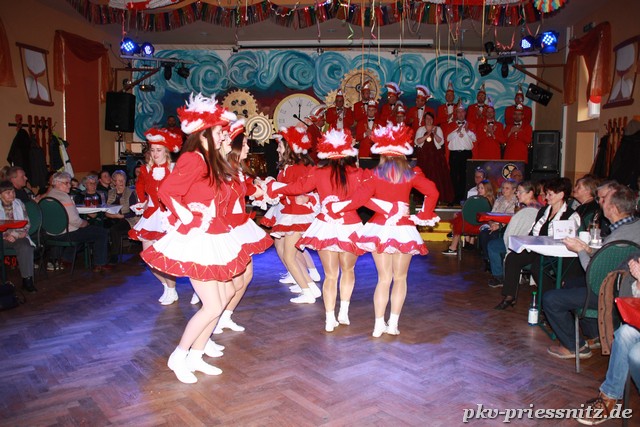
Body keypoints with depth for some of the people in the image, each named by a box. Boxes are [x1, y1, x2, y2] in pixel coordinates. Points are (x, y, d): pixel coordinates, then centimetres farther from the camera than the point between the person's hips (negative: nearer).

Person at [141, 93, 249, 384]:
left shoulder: (211, 161, 13)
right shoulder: (193, 158, -16)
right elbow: (166, 192, -24)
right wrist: (187, 219, -19)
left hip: (212, 240, 10)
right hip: (196, 241, -10)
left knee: (226, 293, 16)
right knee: (212, 306, -6)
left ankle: (195, 355, 25)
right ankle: (179, 356, 15)